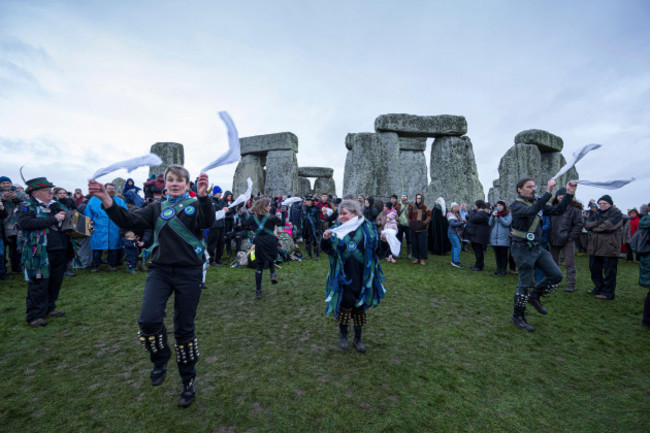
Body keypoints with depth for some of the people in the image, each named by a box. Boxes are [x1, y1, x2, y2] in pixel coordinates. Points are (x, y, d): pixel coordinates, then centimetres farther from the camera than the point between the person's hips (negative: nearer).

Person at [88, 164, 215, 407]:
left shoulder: (195, 205, 1)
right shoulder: (157, 208, 12)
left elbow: (208, 222, -20)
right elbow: (130, 221, 0)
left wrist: (203, 197, -37)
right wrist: (107, 202, -15)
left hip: (189, 273, -3)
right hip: (160, 270, 3)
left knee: (184, 329, 6)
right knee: (148, 320, -15)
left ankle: (188, 382, 27)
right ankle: (160, 361, 19)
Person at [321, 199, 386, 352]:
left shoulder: (366, 227, -2)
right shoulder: (337, 229, -1)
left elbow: (376, 245, 7)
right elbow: (326, 249, -1)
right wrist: (325, 239, -20)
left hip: (362, 276, 1)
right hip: (344, 275, -1)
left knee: (360, 305, 13)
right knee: (346, 303, 1)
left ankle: (358, 338, 32)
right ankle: (343, 335, 28)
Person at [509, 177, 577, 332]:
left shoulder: (537, 203, 12)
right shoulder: (516, 205, -12)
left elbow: (558, 210, 9)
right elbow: (531, 211, -32)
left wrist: (569, 194, 0)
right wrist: (548, 192, -34)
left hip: (537, 247, 8)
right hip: (523, 249, -7)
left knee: (556, 275, 3)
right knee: (525, 284, 0)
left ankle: (534, 296, 25)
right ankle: (517, 317, 16)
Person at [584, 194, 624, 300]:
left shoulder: (616, 213, -4)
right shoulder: (596, 212, 13)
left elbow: (607, 226, -19)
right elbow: (587, 225, 1)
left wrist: (593, 226, -6)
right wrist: (598, 224, -15)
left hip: (609, 247, -6)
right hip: (595, 247, 6)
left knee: (609, 271, 2)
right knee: (594, 268, 15)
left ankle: (608, 293, 12)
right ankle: (599, 288, 30)